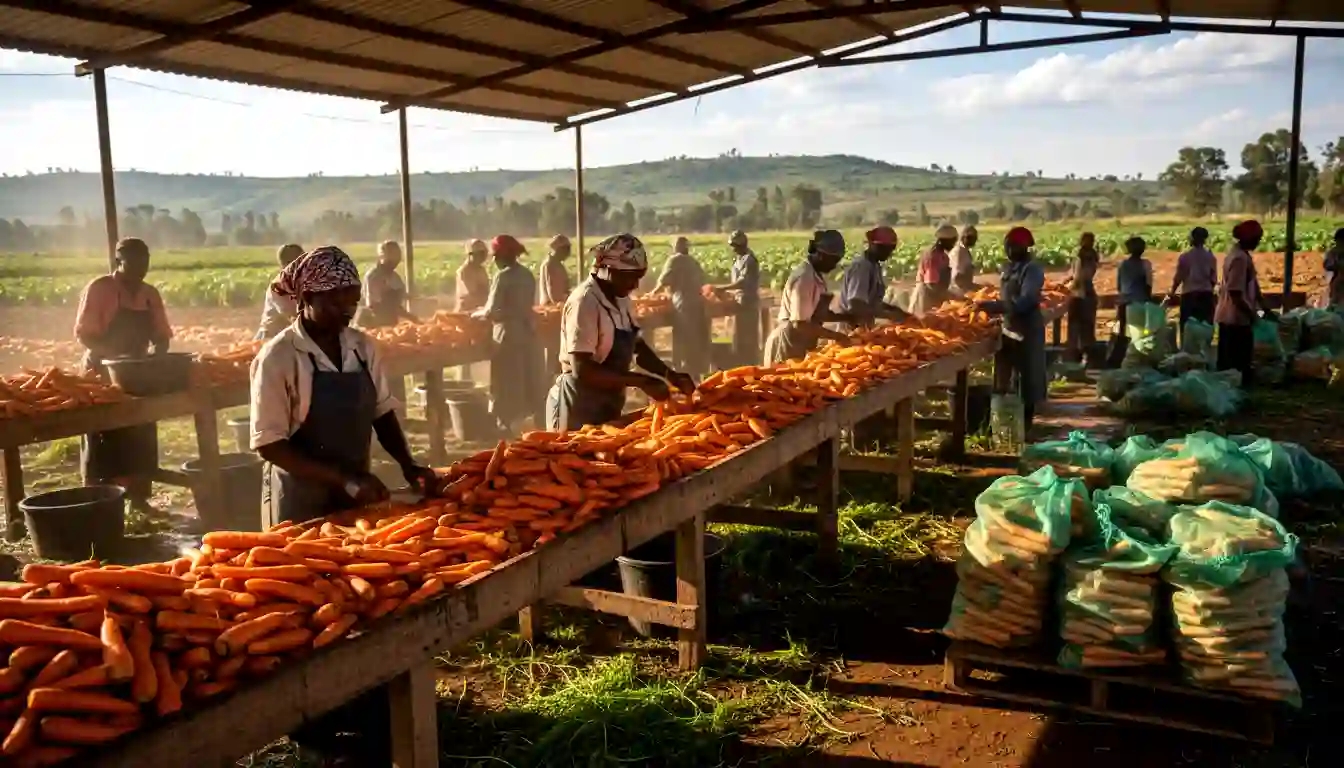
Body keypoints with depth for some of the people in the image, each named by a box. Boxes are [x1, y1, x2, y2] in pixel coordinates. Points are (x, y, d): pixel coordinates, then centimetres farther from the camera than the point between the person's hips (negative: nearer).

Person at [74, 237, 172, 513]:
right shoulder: (99, 289, -10)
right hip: (103, 376, -5)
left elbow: (161, 335, 9)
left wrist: (156, 357, -12)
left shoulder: (150, 294, 7)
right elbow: (84, 334, -15)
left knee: (141, 443, 9)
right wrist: (115, 357, -28)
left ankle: (139, 499, 18)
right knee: (103, 446, -3)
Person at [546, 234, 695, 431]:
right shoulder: (585, 302, -21)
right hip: (581, 406, -9)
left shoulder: (620, 299, 5)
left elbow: (638, 346, 16)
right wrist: (641, 381, -24)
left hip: (608, 403, 9)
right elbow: (582, 370, -26)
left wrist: (670, 375, 1)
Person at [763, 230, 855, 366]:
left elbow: (819, 314, 17)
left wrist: (849, 317, 4)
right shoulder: (804, 278, -21)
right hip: (789, 345, -9)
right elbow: (800, 324, -24)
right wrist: (836, 336, -19)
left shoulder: (816, 275, 8)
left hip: (801, 344, 9)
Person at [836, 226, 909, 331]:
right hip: (853, 328, -9)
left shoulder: (874, 266, 9)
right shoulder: (861, 267, -19)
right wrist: (889, 315, -25)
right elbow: (855, 306, -28)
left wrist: (893, 309, 3)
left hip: (864, 327, 9)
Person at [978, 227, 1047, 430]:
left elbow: (1025, 302, -26)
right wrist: (991, 306, 3)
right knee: (1002, 377, 13)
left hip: (1027, 329, -8)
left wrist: (994, 307, -30)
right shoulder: (1009, 267, 9)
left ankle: (1026, 420, 11)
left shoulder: (1032, 269, -15)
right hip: (1008, 327, 8)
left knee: (1027, 377, 2)